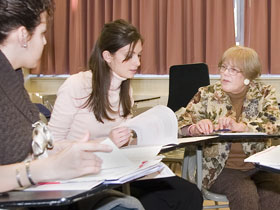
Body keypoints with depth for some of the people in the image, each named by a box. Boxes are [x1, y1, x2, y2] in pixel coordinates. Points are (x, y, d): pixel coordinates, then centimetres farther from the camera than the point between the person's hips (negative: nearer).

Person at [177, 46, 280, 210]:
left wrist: (238, 126, -27)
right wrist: (196, 128, -25)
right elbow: (181, 125, -1)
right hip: (222, 169, -1)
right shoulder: (207, 94, 7)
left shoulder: (264, 93, 7)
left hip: (258, 167, 1)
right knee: (245, 193, -29)